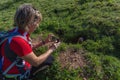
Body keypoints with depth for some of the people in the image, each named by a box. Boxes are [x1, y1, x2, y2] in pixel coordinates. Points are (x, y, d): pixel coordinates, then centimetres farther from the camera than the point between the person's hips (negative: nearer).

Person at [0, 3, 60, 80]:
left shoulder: (20, 32, -7)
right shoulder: (18, 40, -36)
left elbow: (29, 48, 10)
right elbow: (36, 62, -26)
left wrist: (44, 42, 2)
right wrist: (51, 49, -13)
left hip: (19, 66, 8)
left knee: (48, 57, 17)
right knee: (49, 58, 3)